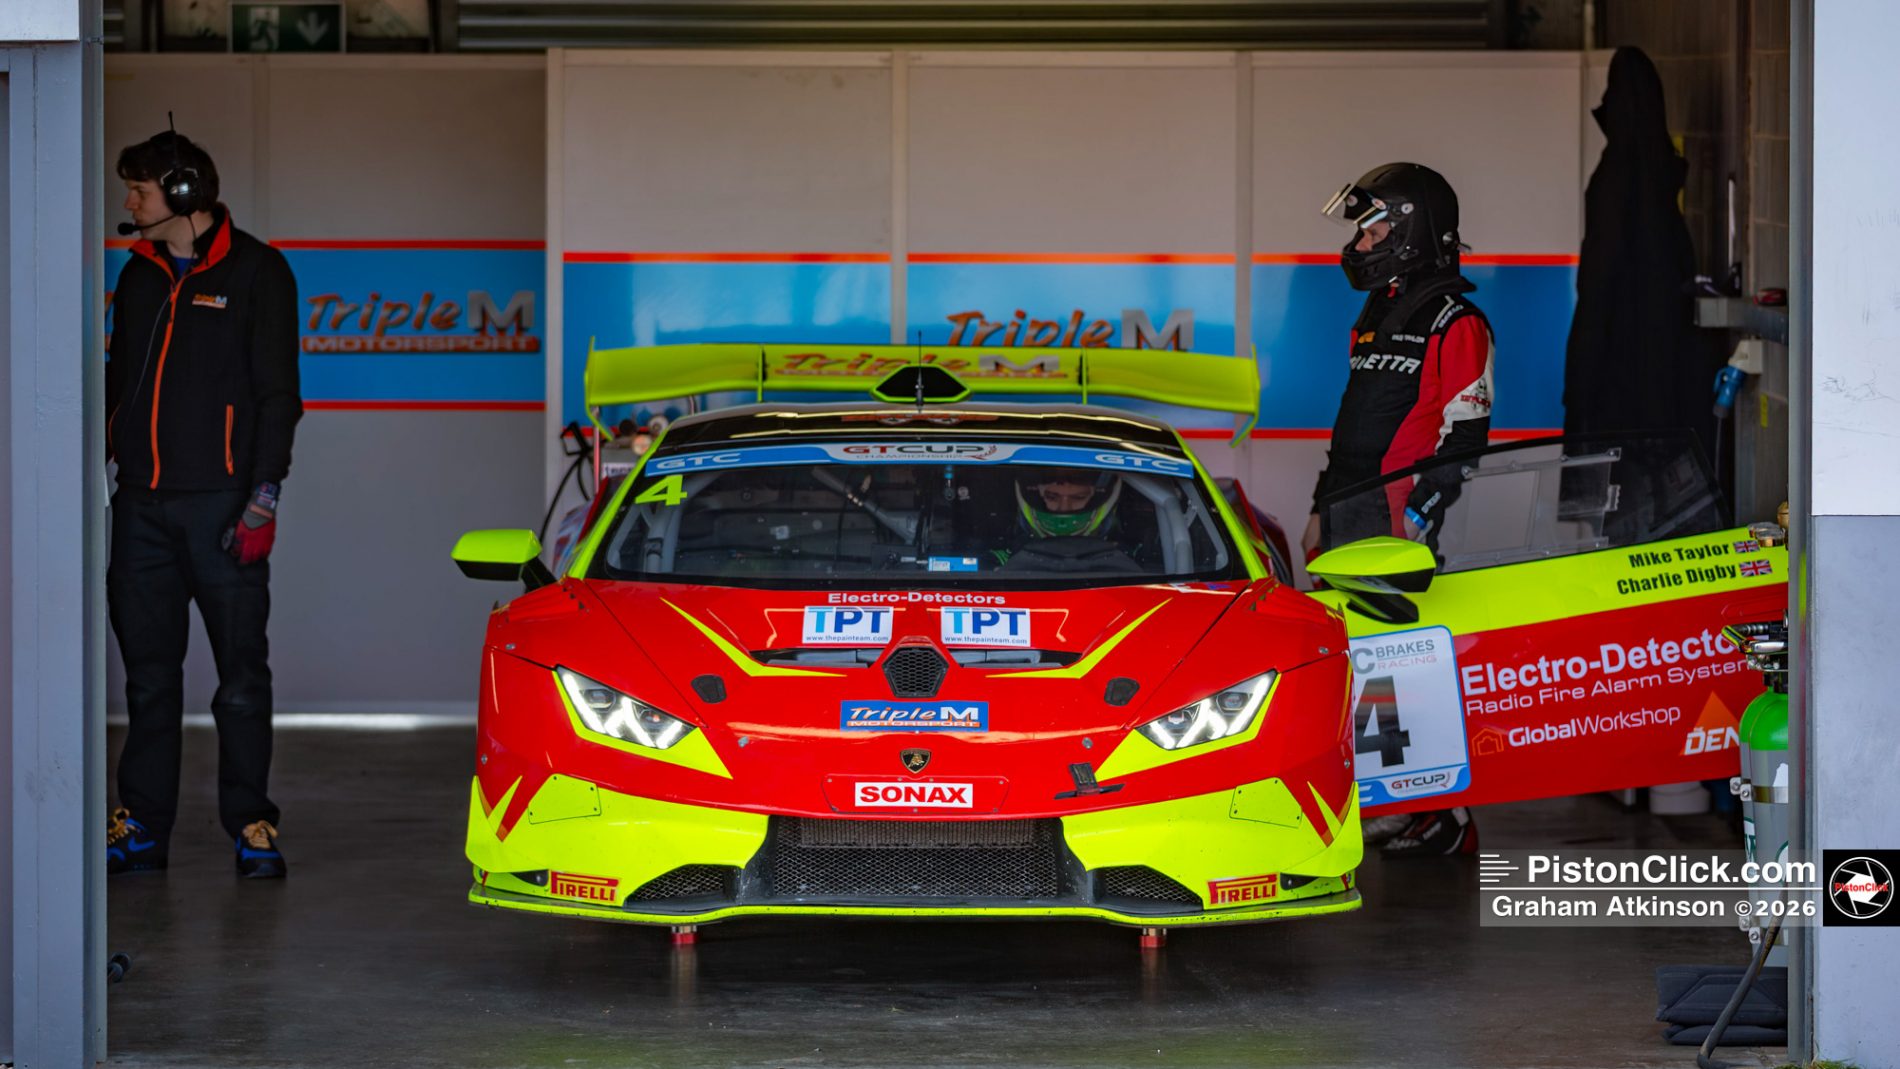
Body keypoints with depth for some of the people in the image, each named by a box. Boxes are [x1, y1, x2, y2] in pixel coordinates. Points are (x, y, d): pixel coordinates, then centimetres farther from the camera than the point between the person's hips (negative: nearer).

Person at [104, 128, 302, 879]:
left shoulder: (255, 272, -1)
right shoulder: (139, 276, 16)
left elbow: (277, 395, -4)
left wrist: (262, 499, -12)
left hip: (221, 505, -5)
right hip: (142, 506, 5)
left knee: (242, 677, -2)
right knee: (148, 674, 6)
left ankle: (251, 825, 4)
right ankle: (142, 827, 10)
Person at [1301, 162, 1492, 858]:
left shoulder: (1455, 323, -7)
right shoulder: (1374, 317, 21)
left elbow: (1464, 432, -13)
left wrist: (1421, 515, -19)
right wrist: (1322, 508, 24)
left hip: (1404, 517, -9)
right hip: (1352, 513, 9)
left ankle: (1449, 817, -7)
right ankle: (1379, 805, 13)